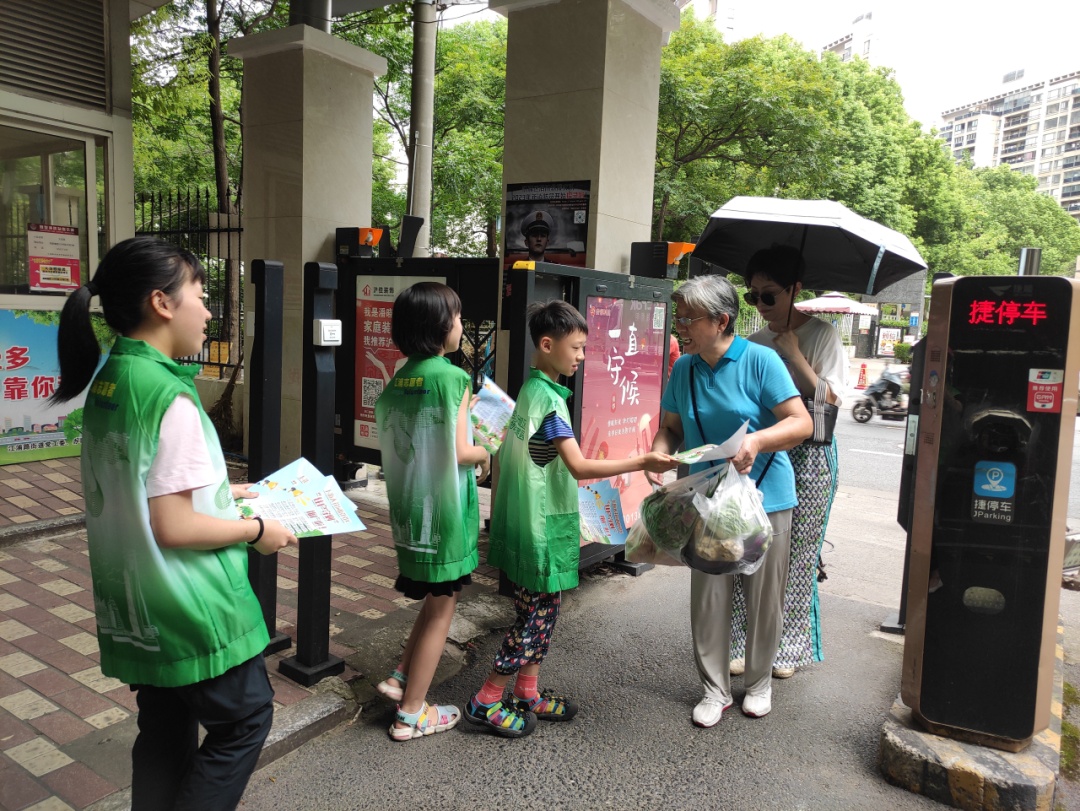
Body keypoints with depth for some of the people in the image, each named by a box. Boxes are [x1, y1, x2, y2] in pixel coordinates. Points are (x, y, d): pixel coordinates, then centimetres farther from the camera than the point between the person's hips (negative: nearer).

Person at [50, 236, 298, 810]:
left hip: (133, 608, 9)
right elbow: (174, 528, -25)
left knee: (166, 731, 21)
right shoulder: (169, 396, -24)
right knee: (245, 718, 11)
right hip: (189, 610, -9)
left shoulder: (106, 382, 3)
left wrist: (220, 492, 14)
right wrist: (256, 530, -12)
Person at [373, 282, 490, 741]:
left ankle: (402, 678, 29)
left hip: (408, 509, 7)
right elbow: (460, 452, -20)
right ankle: (412, 714, 18)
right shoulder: (452, 377, -16)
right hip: (444, 511, -7)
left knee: (434, 598, 26)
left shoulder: (395, 383, 4)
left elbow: (395, 448, 9)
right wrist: (486, 454, 1)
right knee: (441, 608, 8)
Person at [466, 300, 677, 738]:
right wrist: (642, 462, -28)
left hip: (528, 522, 9)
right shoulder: (549, 399, -20)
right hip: (541, 527, -9)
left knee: (538, 614, 17)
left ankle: (528, 693, 29)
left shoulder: (530, 390, 9)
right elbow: (580, 466, -27)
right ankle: (486, 702, 13)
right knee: (537, 617, 2)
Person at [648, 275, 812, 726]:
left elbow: (801, 423, -16)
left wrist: (757, 440, -34)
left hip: (764, 498, -3)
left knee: (763, 597, 10)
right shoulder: (684, 368, 2)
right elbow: (671, 427, 10)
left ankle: (759, 683, 32)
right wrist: (660, 453, -12)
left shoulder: (760, 360, -13)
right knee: (708, 597, 6)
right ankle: (715, 689, 23)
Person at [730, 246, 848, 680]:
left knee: (796, 555, 3)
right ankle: (745, 643, 16)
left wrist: (794, 354, -14)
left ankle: (788, 648, 20)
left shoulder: (821, 335, -4)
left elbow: (828, 401, -11)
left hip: (807, 455, -4)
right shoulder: (755, 341, 9)